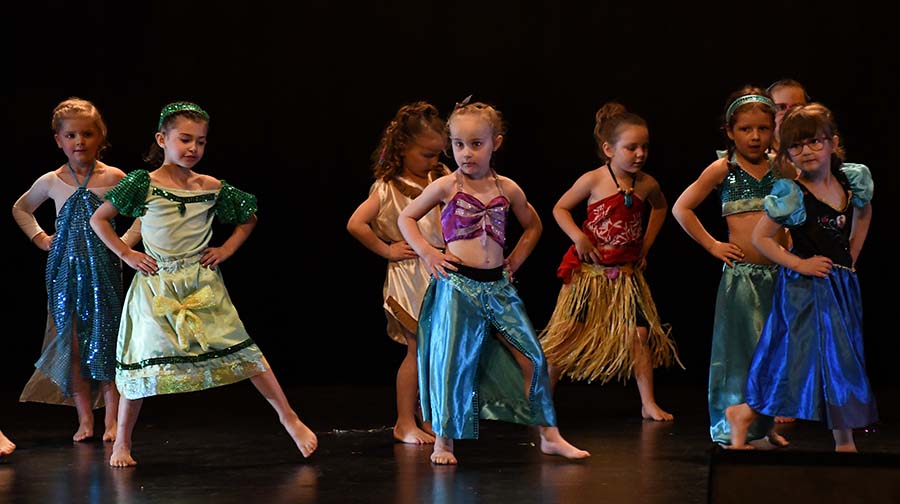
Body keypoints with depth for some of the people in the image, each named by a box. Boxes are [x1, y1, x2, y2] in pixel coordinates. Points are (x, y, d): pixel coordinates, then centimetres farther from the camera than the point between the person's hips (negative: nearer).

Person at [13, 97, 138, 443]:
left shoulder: (114, 178, -3)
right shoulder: (51, 182, 4)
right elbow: (20, 209, 22)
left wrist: (127, 241, -4)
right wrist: (39, 238, 11)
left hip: (103, 269, -2)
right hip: (65, 270, 2)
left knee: (106, 340, -2)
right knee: (72, 342, 1)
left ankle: (111, 419, 3)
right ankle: (85, 420, 6)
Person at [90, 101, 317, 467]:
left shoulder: (212, 188, 3)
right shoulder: (143, 184, -5)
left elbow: (249, 217, 20)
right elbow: (98, 219, 2)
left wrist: (227, 249, 7)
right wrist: (126, 254, -4)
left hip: (203, 284, 2)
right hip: (156, 284, -2)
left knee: (243, 351, -4)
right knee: (143, 361, 0)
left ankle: (289, 418, 4)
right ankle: (122, 443, 13)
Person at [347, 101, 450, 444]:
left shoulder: (442, 179, 7)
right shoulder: (389, 188, -10)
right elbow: (355, 224, -17)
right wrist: (386, 250, -11)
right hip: (410, 275, -6)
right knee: (419, 349, -5)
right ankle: (404, 423, 6)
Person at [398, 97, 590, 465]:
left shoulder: (507, 189, 7)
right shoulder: (446, 186, -2)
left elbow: (532, 225, 26)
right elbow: (406, 218, 9)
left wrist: (516, 259, 14)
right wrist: (426, 253, -3)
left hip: (498, 286, 3)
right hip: (456, 286, -3)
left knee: (531, 356, 1)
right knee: (452, 362, -3)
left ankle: (550, 436, 9)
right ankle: (443, 441, 10)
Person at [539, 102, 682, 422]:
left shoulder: (647, 185, 0)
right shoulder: (593, 181, -11)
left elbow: (659, 207, 24)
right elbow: (560, 209, -2)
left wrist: (646, 244, 15)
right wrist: (578, 237, -16)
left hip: (627, 275, 4)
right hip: (590, 272, -4)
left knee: (639, 335, 0)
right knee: (568, 335, -3)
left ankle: (648, 404, 9)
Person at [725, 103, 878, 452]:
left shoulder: (852, 180, 1)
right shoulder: (791, 196, -15)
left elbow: (864, 214, 21)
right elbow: (760, 237, -12)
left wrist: (850, 258, 12)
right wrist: (798, 263, -16)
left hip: (842, 285, 6)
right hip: (805, 288, -6)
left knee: (844, 360, 9)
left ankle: (845, 441, 16)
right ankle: (742, 415, 2)